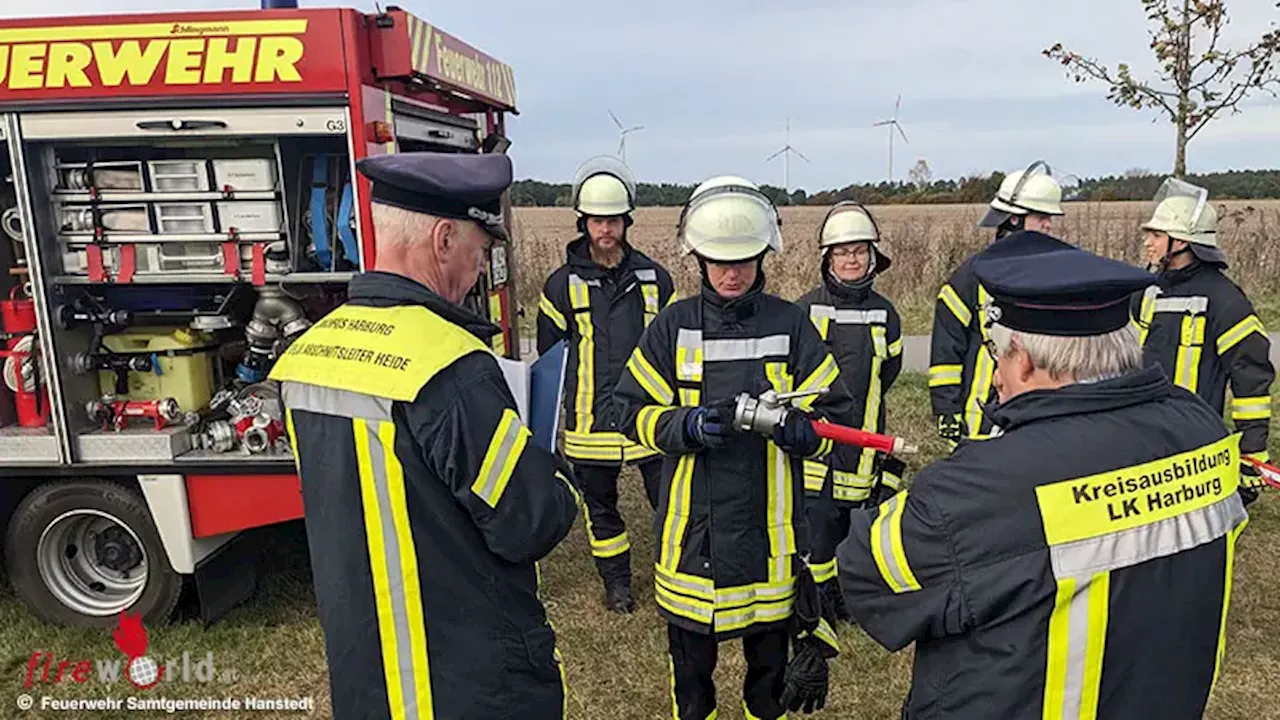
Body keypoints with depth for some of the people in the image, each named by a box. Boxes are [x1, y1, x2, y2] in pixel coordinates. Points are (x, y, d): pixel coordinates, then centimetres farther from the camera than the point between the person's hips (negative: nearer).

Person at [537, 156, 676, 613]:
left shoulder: (654, 278, 3)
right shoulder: (563, 285, -2)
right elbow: (548, 356, 5)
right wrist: (558, 412, 5)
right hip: (591, 422, 0)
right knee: (600, 508, 14)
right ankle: (616, 581, 32)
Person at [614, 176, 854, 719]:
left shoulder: (790, 325, -1)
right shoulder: (672, 325, -1)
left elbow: (834, 419, -1)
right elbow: (634, 412, -1)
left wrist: (794, 427, -22)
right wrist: (686, 426, -20)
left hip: (768, 526, 0)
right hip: (691, 526, 1)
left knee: (770, 653, 19)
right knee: (690, 660, 17)